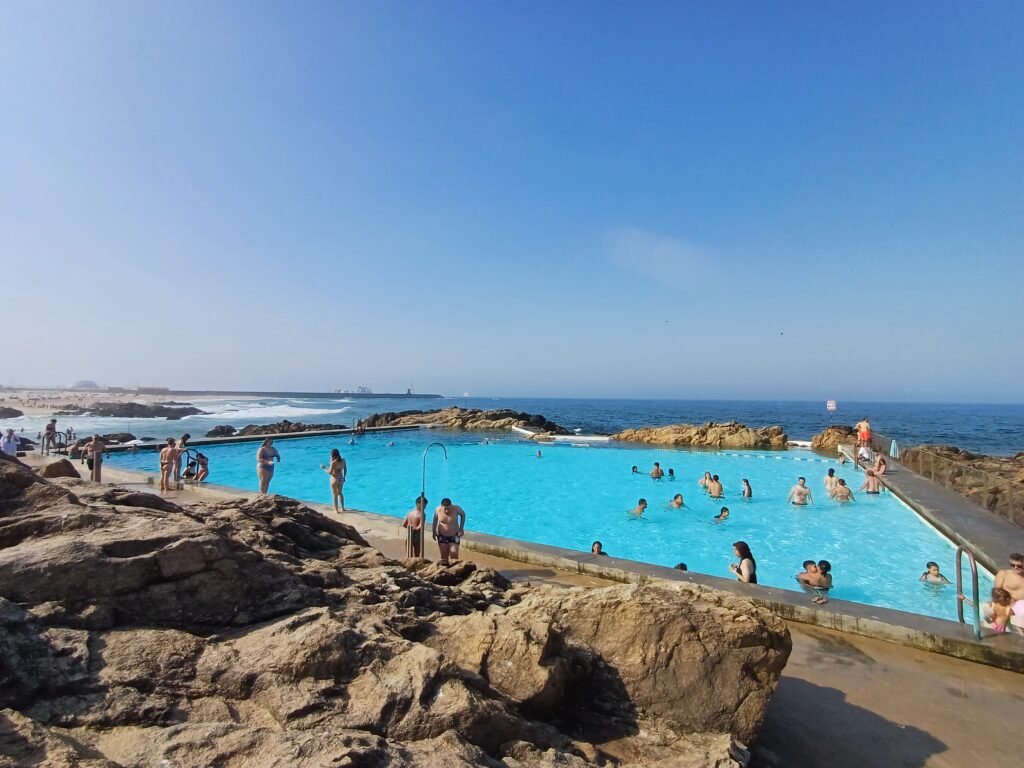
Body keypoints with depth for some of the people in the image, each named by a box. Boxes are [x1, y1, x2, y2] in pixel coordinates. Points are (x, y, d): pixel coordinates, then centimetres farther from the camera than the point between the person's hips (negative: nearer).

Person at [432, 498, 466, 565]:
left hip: (454, 536, -1)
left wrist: (461, 528, -6)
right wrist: (433, 531, 2)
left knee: (454, 555, -6)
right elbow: (435, 519, 2)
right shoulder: (438, 510, -19)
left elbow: (463, 515, -2)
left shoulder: (456, 508, -22)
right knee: (444, 556, 6)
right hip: (442, 536, 1)